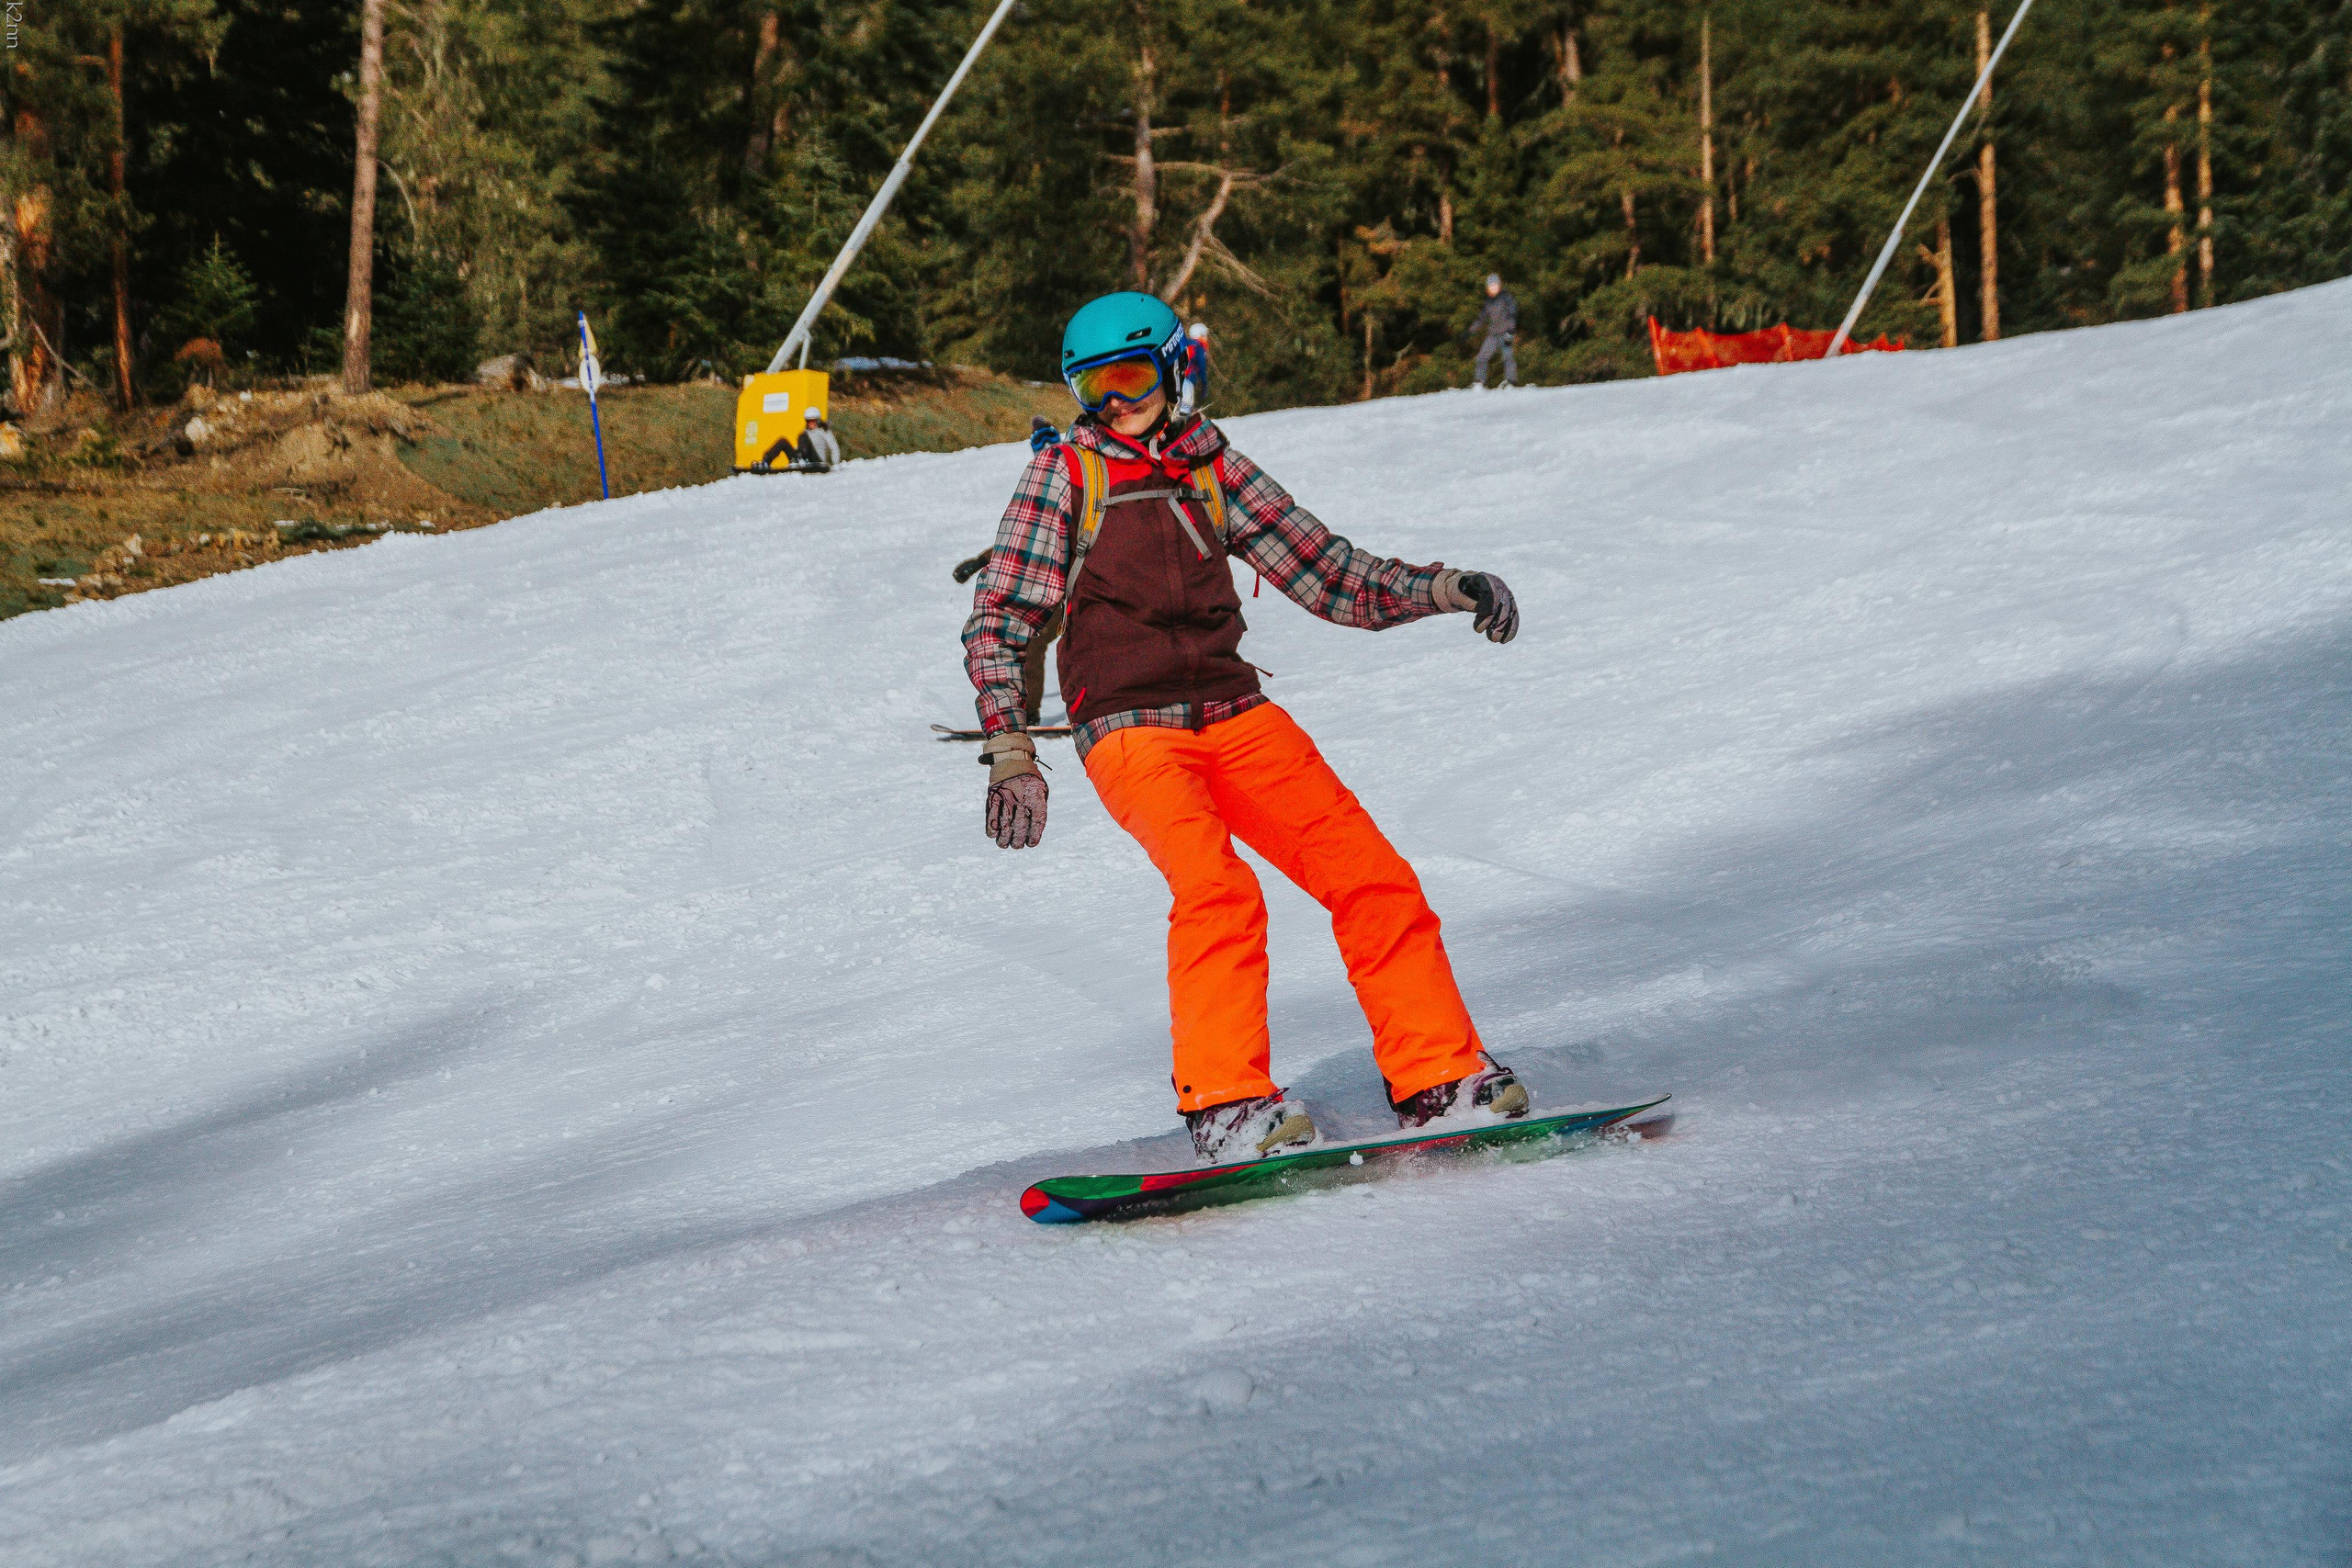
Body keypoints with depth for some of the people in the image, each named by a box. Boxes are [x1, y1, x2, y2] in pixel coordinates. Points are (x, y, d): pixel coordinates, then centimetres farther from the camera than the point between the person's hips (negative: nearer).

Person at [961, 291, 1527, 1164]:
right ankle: (1223, 1107, -26)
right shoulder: (1064, 476, 6)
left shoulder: (1213, 468, 15)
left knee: (1371, 875, -10)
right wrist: (1010, 752, -10)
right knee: (1216, 889, -29)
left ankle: (1439, 1076, 0)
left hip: (1236, 717, 4)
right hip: (1131, 731, -4)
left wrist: (1447, 589, 1)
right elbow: (997, 625, 2)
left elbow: (1330, 577, 16)